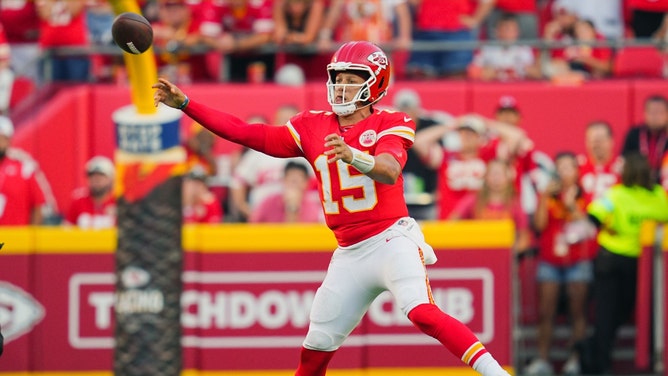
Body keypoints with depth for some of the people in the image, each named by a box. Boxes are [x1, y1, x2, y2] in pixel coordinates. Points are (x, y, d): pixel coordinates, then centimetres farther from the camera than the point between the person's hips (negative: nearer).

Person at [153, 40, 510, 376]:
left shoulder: (388, 125, -5)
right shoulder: (313, 127, 9)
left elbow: (389, 172, -26)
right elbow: (243, 132, 8)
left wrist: (352, 156, -47)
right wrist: (183, 103, 3)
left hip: (391, 240, -6)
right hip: (348, 254, 6)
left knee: (423, 314, -29)